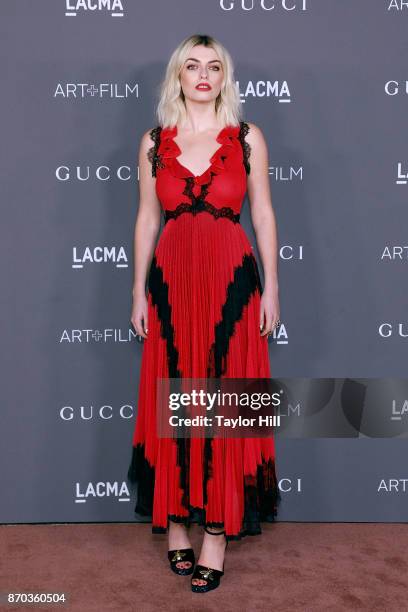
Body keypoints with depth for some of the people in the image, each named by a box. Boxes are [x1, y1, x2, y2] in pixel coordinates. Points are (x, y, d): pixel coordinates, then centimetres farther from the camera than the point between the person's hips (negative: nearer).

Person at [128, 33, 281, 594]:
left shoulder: (248, 138, 4)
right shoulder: (154, 142, 8)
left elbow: (263, 215, 4)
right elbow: (147, 219, 9)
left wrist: (271, 289, -1)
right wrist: (139, 292, 5)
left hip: (232, 281, -1)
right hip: (171, 281, 2)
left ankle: (218, 531, 10)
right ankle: (175, 519, 18)